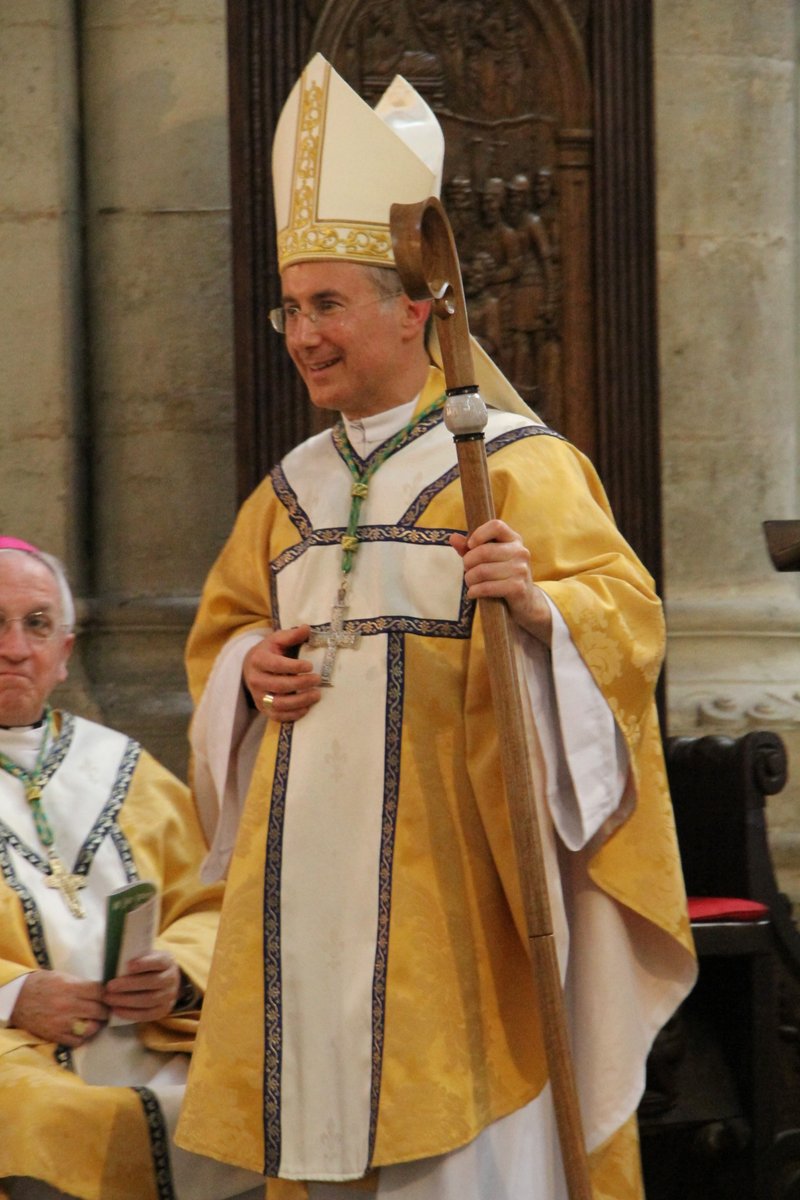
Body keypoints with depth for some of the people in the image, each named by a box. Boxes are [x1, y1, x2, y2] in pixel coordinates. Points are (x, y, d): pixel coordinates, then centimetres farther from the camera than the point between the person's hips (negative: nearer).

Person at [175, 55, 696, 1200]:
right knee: (322, 1099, 5)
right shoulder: (292, 488, 17)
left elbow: (627, 612, -10)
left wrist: (539, 605, -31)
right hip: (311, 858, 6)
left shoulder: (515, 461, -2)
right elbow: (220, 627, 26)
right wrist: (250, 665, 3)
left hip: (447, 857, -6)